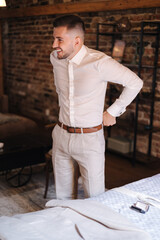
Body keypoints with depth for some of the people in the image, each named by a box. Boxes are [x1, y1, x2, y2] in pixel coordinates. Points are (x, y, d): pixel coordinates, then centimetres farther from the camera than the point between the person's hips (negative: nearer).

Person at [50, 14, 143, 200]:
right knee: (63, 195, 16)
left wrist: (113, 112, -6)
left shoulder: (99, 62, -20)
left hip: (89, 138, -5)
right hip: (61, 136, 5)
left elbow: (135, 83, -10)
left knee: (95, 198, 4)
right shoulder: (55, 58, -1)